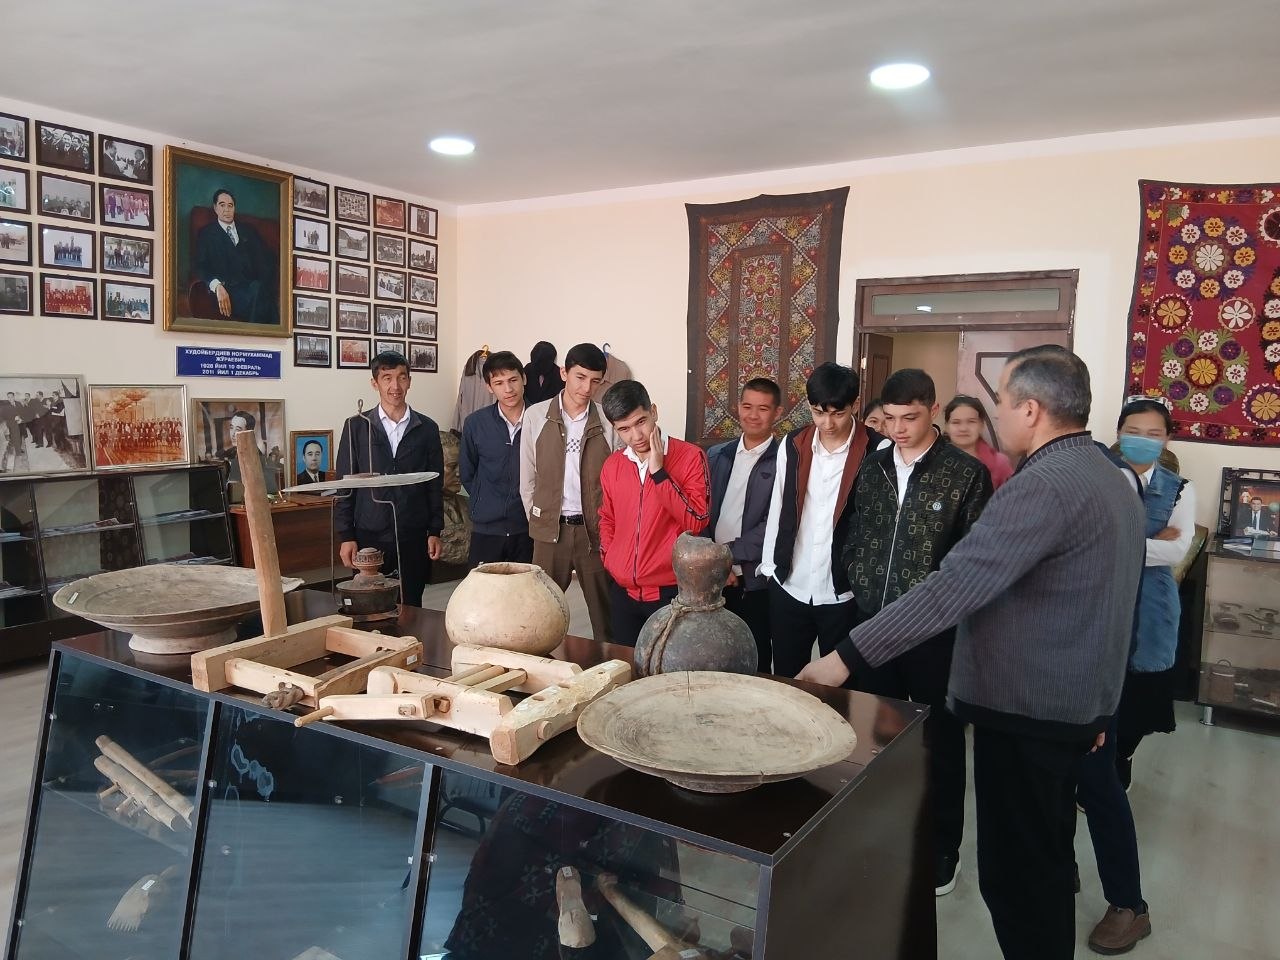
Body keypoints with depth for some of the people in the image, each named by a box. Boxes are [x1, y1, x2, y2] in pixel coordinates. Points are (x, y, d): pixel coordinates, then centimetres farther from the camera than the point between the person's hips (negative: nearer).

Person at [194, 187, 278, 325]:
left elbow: (267, 257, 17)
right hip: (229, 288, -3)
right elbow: (201, 267, 6)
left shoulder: (248, 229, 27)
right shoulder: (206, 233, 18)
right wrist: (217, 286, -16)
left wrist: (266, 281, -6)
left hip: (257, 284, 3)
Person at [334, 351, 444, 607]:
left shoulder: (427, 429, 4)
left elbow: (435, 485, 7)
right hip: (370, 535, -1)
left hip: (414, 537, 1)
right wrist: (345, 536, -2)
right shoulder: (356, 427, 1)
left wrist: (435, 532, 3)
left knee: (411, 607, 6)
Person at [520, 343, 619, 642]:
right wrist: (537, 521, 6)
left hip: (595, 530, -1)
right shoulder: (535, 416, 1)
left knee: (605, 614, 6)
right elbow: (527, 478, 7)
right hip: (550, 530, 1)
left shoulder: (607, 421, -4)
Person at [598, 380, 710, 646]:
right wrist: (608, 557, 7)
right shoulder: (612, 465, 6)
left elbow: (697, 521, -18)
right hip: (623, 592, 5)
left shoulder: (690, 456, -9)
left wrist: (658, 471, -20)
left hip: (671, 592, -5)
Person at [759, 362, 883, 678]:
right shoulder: (792, 445, 1)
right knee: (785, 681, 15)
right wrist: (769, 567, 9)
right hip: (789, 588, 3)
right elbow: (777, 508, 8)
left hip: (844, 593, -3)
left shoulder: (877, 451, -11)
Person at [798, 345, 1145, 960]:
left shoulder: (1042, 486, -23)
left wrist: (848, 655, -25)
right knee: (1046, 862, 23)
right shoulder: (1113, 479, 9)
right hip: (1075, 705, 10)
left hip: (1025, 713, -10)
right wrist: (1096, 706, 23)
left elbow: (952, 589, -29)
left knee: (1015, 873, 4)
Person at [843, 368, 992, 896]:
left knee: (940, 742, 11)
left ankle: (941, 850, 29)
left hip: (936, 630, -4)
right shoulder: (871, 466, 5)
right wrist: (859, 583, 4)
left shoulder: (966, 473, -8)